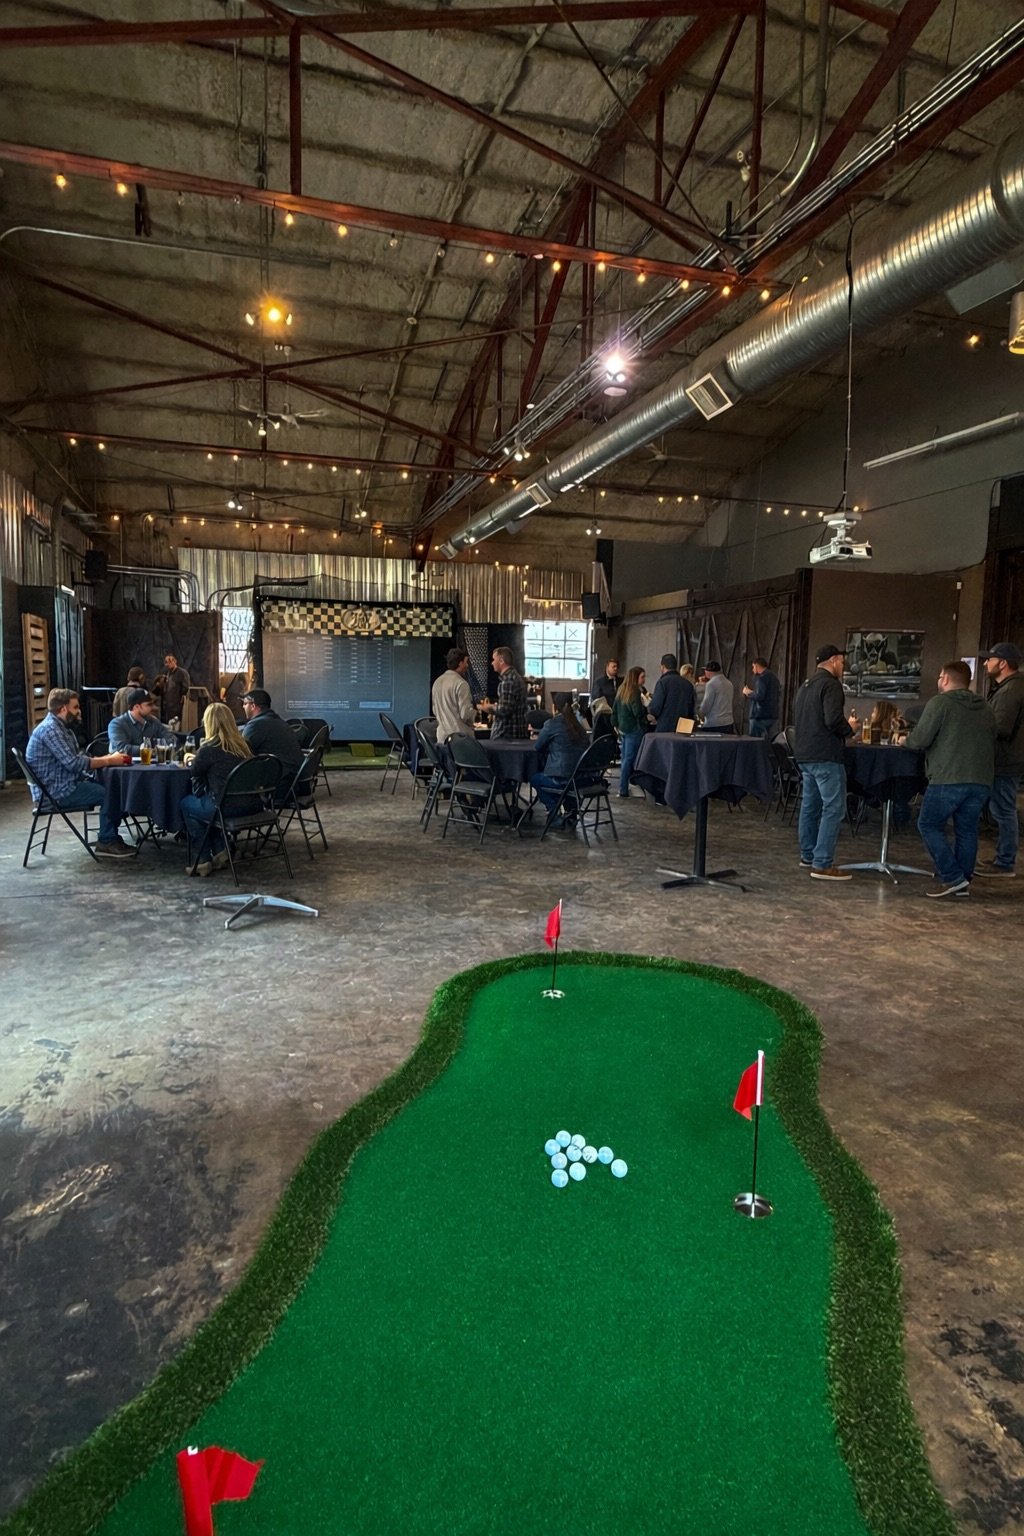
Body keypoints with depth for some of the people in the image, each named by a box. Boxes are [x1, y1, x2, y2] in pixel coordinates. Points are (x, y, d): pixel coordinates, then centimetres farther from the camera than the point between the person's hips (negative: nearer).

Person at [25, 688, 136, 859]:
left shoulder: (62, 727, 15)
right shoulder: (49, 729, -18)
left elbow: (78, 758, 13)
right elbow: (73, 763, -24)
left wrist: (108, 758, -2)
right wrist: (108, 761, -17)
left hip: (65, 784, 10)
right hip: (55, 791, -10)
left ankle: (110, 838, 6)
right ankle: (106, 844, -6)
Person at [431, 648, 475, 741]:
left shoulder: (437, 682, 10)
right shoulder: (461, 684, -14)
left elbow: (434, 710, 18)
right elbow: (466, 714, -17)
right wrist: (476, 712, 2)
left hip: (442, 736, 8)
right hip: (460, 735, -8)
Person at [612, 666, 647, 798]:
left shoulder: (621, 691, 11)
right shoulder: (635, 693, -15)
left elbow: (614, 710, 18)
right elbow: (638, 712, -22)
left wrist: (616, 725, 25)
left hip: (623, 728, 9)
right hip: (634, 729, -9)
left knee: (625, 759, 14)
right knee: (629, 759, -5)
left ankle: (623, 789, 18)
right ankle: (623, 791, -4)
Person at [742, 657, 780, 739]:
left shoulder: (761, 677, -13)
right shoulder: (774, 677, 16)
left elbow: (759, 696, -23)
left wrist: (748, 693, -4)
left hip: (761, 717, -9)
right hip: (774, 716, 9)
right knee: (772, 741, 9)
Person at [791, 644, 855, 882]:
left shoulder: (805, 686, 17)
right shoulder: (831, 684, -12)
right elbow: (833, 720, -23)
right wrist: (849, 728, -4)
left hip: (804, 754, 10)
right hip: (825, 755, -10)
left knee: (810, 805, 16)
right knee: (834, 808, -7)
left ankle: (808, 856, 24)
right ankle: (822, 864, -10)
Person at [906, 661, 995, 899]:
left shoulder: (940, 702, -3)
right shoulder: (985, 710, 17)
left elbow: (920, 739, -6)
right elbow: (991, 745, 20)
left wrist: (906, 740, 14)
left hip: (948, 779, -6)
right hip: (982, 780, 6)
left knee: (929, 825, 4)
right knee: (967, 830, 13)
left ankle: (953, 878, -4)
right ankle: (963, 883, 15)